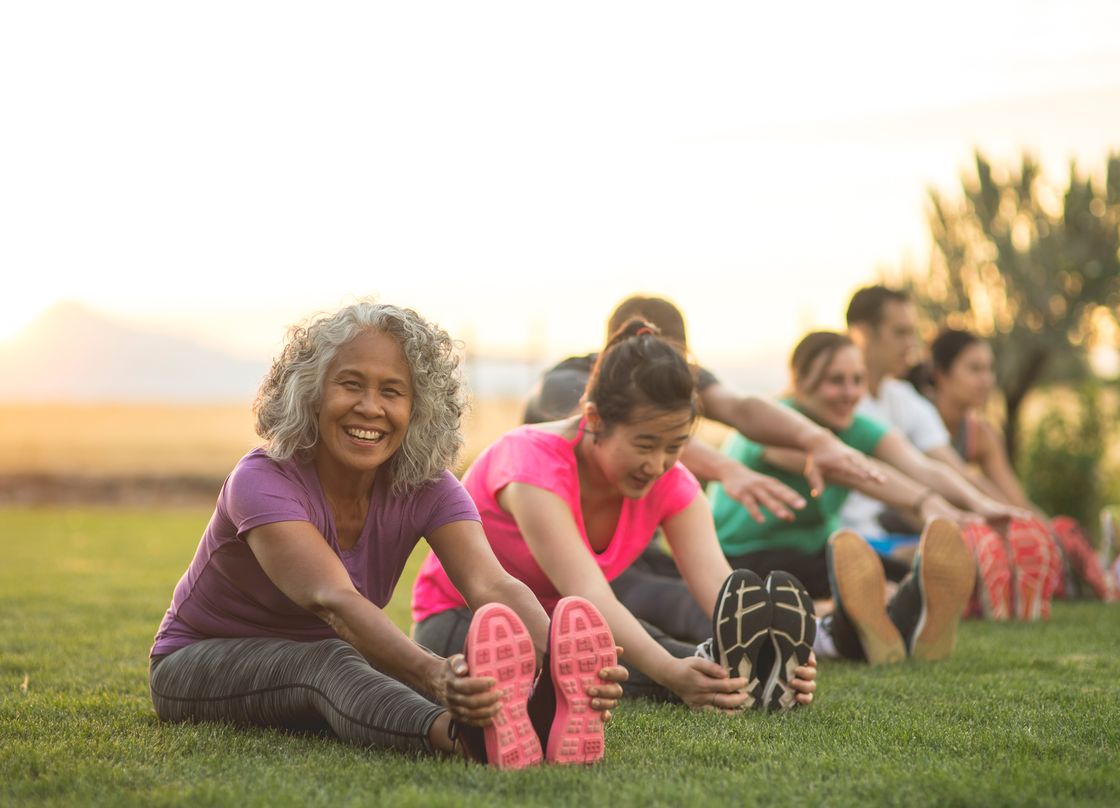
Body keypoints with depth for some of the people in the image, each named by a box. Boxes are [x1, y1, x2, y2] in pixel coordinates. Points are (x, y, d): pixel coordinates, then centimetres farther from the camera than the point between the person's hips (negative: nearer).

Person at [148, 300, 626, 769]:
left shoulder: (425, 489, -13)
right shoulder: (262, 482, -27)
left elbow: (493, 587, -31)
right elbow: (332, 600, -44)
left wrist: (563, 660, -53)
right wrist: (430, 675, -63)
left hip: (326, 664, 4)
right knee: (332, 661, -38)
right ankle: (457, 733, -68)